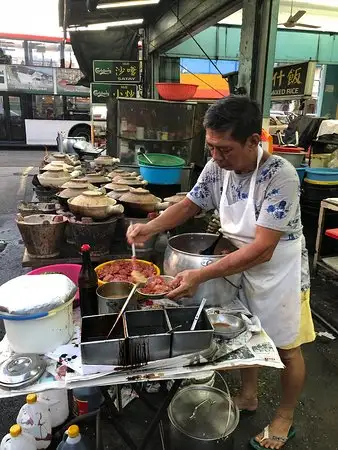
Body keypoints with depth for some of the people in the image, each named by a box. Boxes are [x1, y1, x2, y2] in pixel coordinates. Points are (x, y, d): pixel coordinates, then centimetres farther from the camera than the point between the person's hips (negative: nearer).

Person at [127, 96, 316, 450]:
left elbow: (262, 250, -33)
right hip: (243, 266, 6)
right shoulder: (217, 167, -12)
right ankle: (248, 397, 48)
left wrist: (200, 276, -35)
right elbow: (190, 205, 2)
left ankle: (285, 419, 40)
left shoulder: (280, 176, -31)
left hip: (280, 273, -5)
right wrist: (150, 227, -15)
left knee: (286, 349, 15)